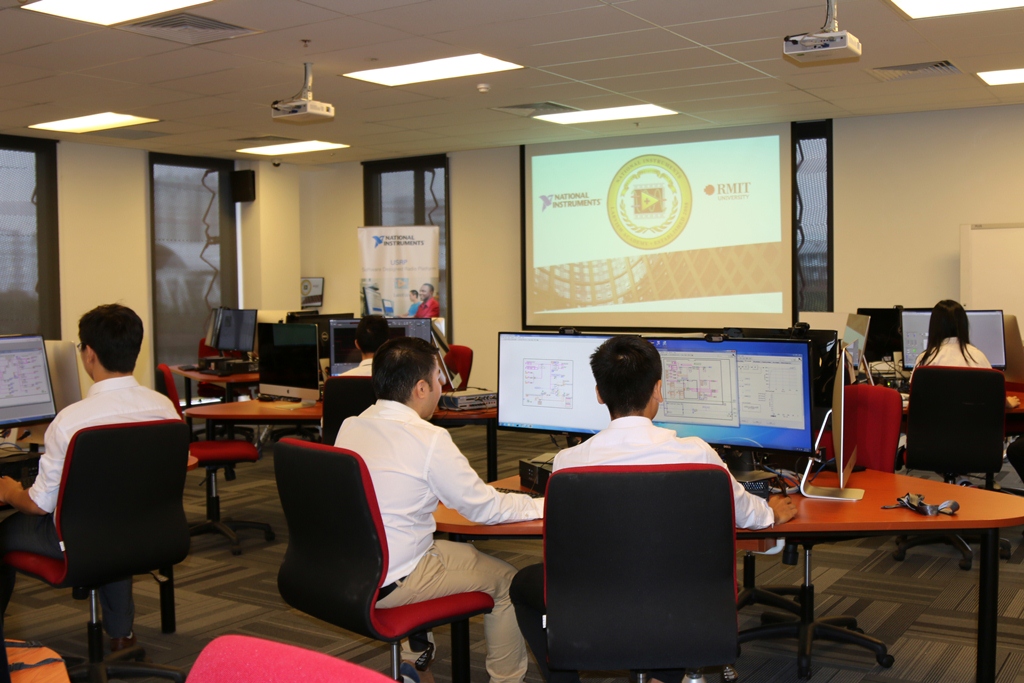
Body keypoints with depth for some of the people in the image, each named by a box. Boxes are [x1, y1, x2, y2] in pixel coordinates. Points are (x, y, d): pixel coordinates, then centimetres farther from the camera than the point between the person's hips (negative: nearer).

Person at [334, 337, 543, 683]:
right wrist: (544, 505, 1)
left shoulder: (349, 426, 1)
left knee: (462, 550, 28)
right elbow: (485, 508, -12)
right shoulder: (428, 439, -20)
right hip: (388, 587, -8)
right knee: (505, 578, 9)